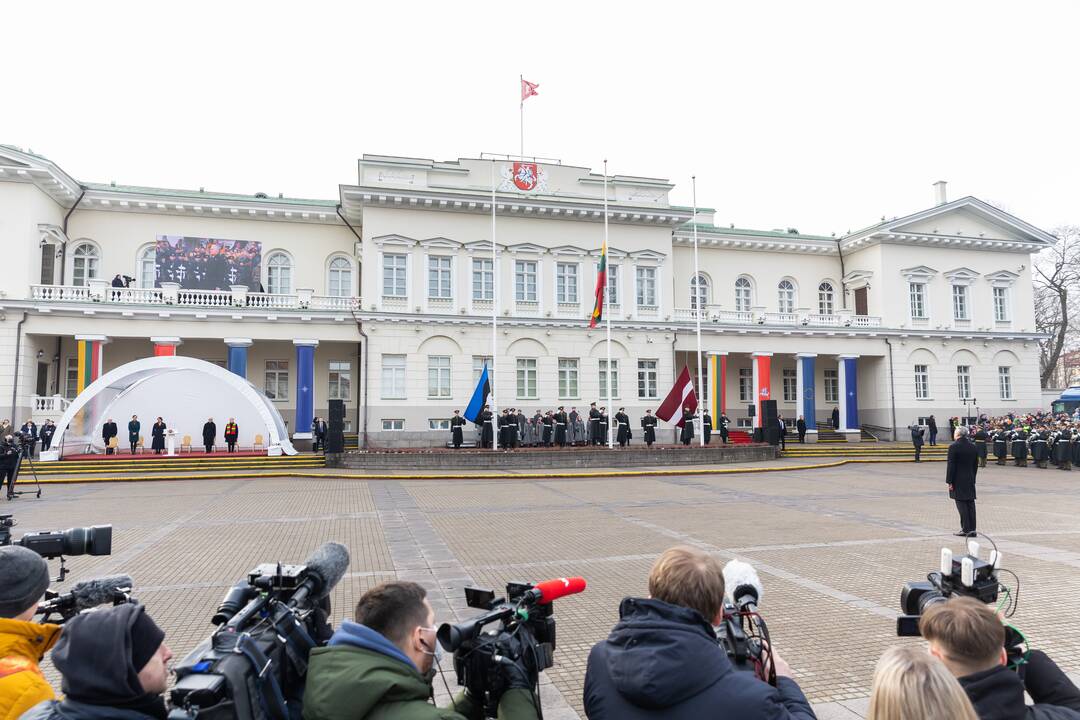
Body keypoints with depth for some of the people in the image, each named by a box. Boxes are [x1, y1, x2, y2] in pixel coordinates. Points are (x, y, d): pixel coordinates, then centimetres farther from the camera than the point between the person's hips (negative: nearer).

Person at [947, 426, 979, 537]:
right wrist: (972, 478, 18)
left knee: (962, 504, -3)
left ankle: (965, 529, -3)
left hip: (958, 481, -6)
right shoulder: (973, 447, 8)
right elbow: (976, 465, 12)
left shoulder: (954, 447, -12)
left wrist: (949, 481, -9)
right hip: (970, 480, 6)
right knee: (970, 504, 8)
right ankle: (972, 529, 11)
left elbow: (951, 465, -13)